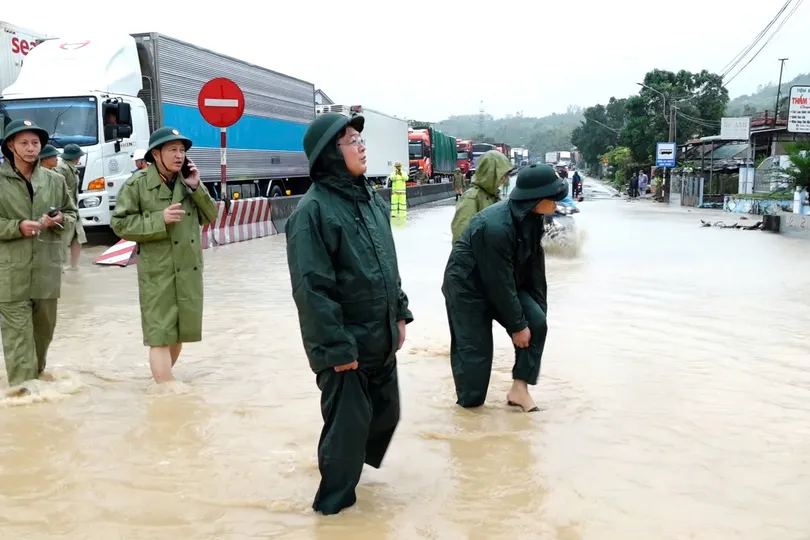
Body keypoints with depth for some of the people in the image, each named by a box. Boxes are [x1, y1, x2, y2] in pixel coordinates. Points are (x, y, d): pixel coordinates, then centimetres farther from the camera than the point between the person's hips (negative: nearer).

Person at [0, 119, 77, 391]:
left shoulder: (54, 180, 7)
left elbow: (71, 212, 17)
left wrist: (59, 220, -5)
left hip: (47, 269, 4)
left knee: (44, 330, 17)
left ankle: (36, 376, 36)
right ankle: (22, 386, -3)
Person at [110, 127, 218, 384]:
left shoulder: (187, 181, 8)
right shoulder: (137, 183, -7)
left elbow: (210, 216, 8)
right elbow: (120, 223, -9)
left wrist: (196, 187, -6)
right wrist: (160, 219, -18)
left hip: (189, 269, 6)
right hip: (157, 271, -5)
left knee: (180, 332, 16)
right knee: (161, 335, -5)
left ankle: (163, 379, 36)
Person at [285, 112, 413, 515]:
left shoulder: (371, 198, 8)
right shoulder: (312, 210, -19)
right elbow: (311, 288, -22)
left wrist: (400, 314, 14)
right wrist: (337, 348, -21)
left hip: (381, 339, 8)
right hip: (345, 344, -8)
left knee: (386, 414, 19)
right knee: (347, 422, 3)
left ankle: (347, 462, 45)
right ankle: (335, 501, 24)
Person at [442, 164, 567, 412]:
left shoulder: (531, 217, -9)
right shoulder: (496, 227, -35)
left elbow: (535, 262, 0)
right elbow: (499, 283, -28)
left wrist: (539, 307, -2)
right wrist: (517, 325, -19)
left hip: (502, 283, 8)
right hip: (468, 287, -8)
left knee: (536, 323, -7)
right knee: (474, 349, -6)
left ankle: (519, 389, 2)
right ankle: (470, 405, 15)